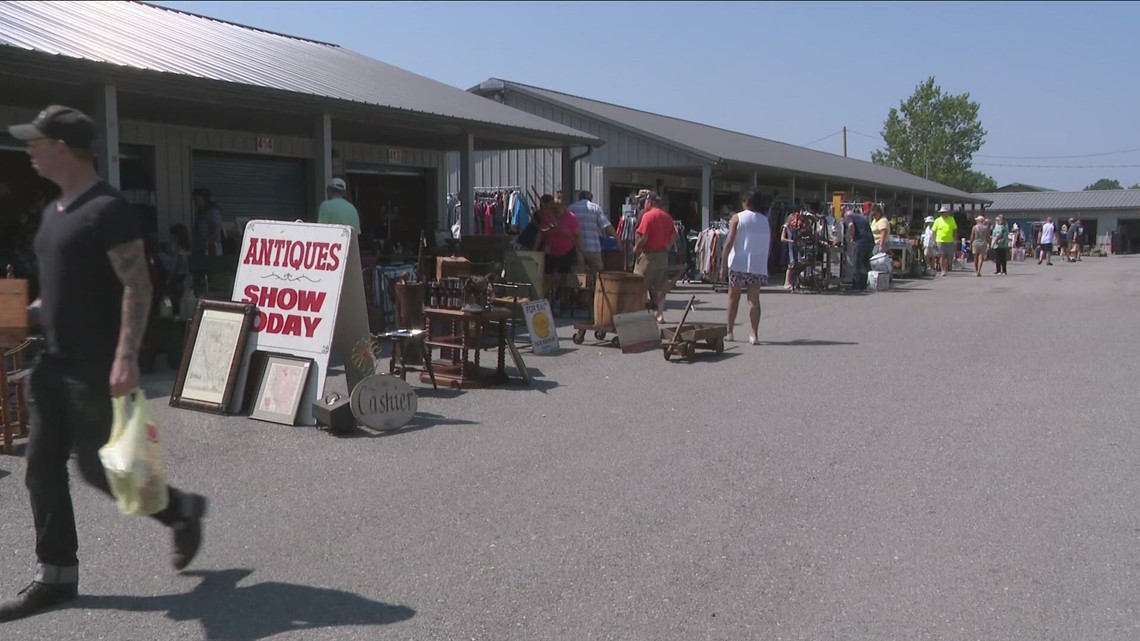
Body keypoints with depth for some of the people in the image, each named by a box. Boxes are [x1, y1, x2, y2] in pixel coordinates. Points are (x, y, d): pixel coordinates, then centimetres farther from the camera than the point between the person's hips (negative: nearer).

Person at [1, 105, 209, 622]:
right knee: (43, 470, 9)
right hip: (55, 363, 9)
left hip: (96, 367, -9)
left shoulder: (108, 210, -15)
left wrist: (126, 356, -28)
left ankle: (182, 511, 23)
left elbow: (137, 286, -21)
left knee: (97, 468, -1)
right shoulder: (53, 211, 13)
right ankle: (57, 577, 19)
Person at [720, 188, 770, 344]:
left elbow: (729, 241, -10)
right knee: (754, 299, 2)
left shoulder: (737, 218, -3)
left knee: (733, 297, 11)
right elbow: (769, 244, 8)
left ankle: (729, 332, 17)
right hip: (758, 265, 2)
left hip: (738, 264, -2)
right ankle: (754, 334, -6)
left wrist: (723, 263, -6)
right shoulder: (765, 221, 7)